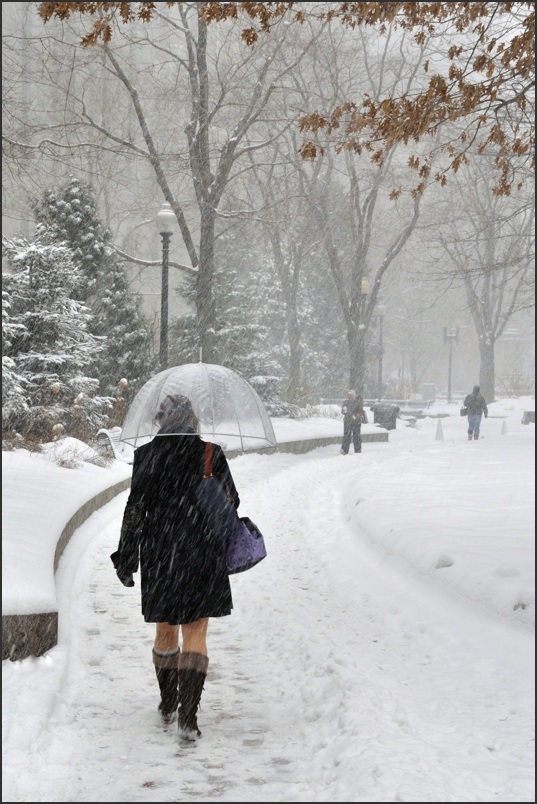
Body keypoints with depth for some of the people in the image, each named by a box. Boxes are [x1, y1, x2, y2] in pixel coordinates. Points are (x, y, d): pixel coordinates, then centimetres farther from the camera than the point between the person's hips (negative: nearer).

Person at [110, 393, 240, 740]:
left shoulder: (147, 455, -6)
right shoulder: (212, 454, -5)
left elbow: (136, 507, -6)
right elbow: (231, 501, 3)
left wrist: (126, 556, 1)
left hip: (159, 553, 1)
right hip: (202, 555, -1)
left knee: (165, 628, 18)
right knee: (196, 632, 4)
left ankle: (168, 705, 30)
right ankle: (188, 714, -8)